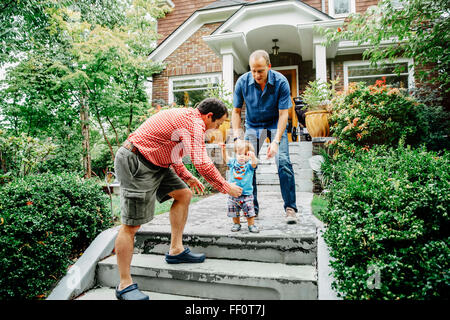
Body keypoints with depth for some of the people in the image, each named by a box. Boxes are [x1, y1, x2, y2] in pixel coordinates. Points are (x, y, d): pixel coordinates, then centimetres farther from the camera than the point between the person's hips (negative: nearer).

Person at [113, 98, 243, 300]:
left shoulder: (185, 117, 15)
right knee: (131, 225, -6)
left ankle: (176, 250, 14)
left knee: (184, 194, 8)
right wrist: (226, 188, -11)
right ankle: (124, 285, 3)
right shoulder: (194, 122, -17)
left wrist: (187, 177, 21)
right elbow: (202, 164, -24)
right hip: (135, 163, -11)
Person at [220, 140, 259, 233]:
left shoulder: (249, 164, -9)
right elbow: (226, 158, 11)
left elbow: (254, 163, -29)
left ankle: (251, 225, 19)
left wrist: (252, 156, -50)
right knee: (234, 211, 12)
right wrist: (223, 150, -5)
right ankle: (236, 224, 32)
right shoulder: (233, 162, 2)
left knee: (249, 211, 2)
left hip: (246, 194, -3)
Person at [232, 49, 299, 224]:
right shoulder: (243, 82, -15)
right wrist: (237, 135, -19)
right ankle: (252, 208, 6)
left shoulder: (280, 81, -21)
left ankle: (290, 208, -7)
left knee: (283, 162, -17)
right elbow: (236, 111, -6)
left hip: (275, 124, -2)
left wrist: (276, 141, -29)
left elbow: (283, 113, -19)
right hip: (253, 125, 2)